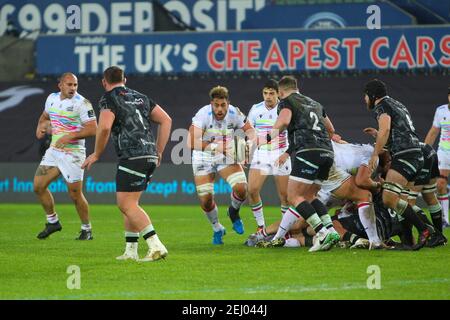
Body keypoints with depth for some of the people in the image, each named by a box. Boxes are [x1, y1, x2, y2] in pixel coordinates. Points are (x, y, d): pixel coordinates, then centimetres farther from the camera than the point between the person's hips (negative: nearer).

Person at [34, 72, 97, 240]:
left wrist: (70, 136, -25)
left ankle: (87, 230, 12)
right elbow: (45, 115, 28)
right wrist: (40, 126, 5)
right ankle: (52, 221, 20)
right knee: (38, 186, 2)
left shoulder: (82, 103, -13)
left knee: (75, 194, -5)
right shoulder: (52, 98, 8)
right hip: (54, 150, 7)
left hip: (73, 153, -6)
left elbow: (92, 129, -18)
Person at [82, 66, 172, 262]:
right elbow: (166, 120, 18)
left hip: (132, 157, -8)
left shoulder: (109, 99, -2)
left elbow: (104, 127, -17)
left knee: (126, 204, -8)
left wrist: (96, 154, -4)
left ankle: (156, 247, -19)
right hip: (149, 156, 8)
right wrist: (159, 152, 21)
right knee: (130, 203, 17)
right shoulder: (140, 97, 21)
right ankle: (131, 251, 15)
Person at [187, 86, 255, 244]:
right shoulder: (203, 114, -26)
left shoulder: (234, 113, -16)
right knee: (205, 200, -5)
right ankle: (217, 229, 24)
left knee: (241, 188, -19)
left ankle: (234, 212, 16)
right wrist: (214, 146, -44)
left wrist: (251, 140, -22)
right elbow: (192, 142, -34)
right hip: (203, 158, -2)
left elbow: (250, 130, 1)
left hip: (227, 156, 2)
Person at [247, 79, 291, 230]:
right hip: (260, 154, 2)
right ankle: (261, 227, -1)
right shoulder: (256, 109, 2)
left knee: (285, 194, -3)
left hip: (280, 155, -2)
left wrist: (287, 153, -12)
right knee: (252, 190, -14)